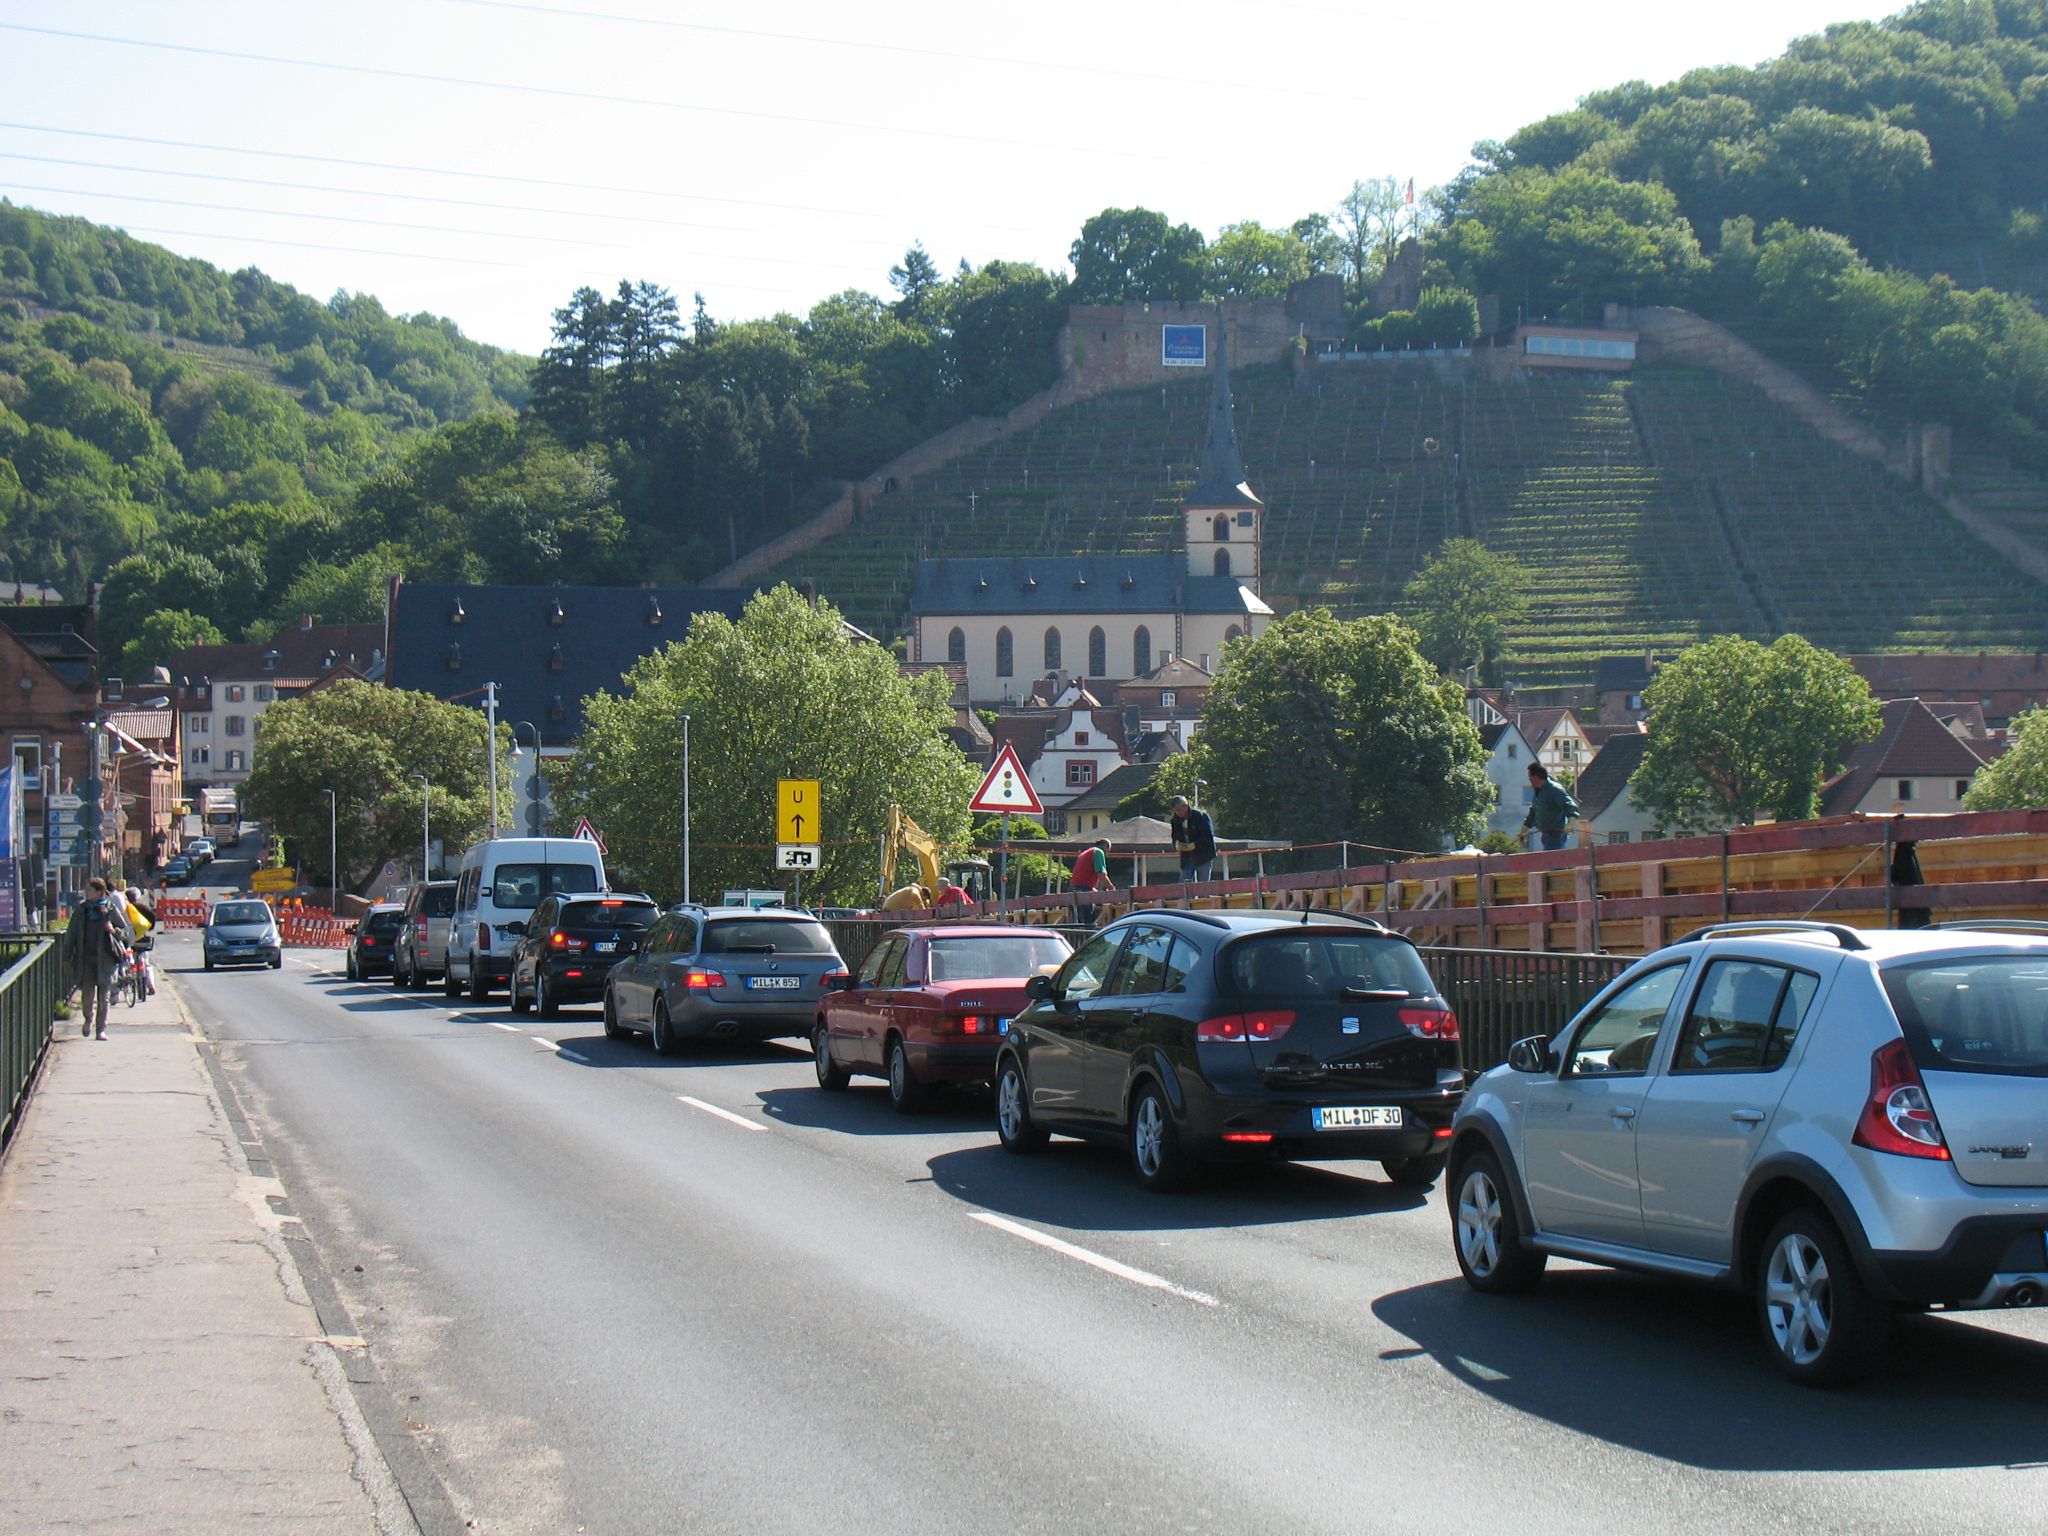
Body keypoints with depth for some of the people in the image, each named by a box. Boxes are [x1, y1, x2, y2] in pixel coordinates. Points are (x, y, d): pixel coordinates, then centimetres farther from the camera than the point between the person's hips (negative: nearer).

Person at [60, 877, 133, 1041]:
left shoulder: (111, 910, 1)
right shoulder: (80, 910, 7)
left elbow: (127, 933, 7)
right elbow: (70, 935, 11)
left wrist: (114, 930, -14)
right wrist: (67, 958, 8)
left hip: (104, 959, -1)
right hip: (85, 958, 1)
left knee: (103, 997, 2)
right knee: (87, 994, -5)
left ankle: (101, 1029, 12)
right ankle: (88, 1019, 24)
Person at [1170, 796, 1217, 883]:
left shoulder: (1201, 816, -11)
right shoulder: (1176, 821, 6)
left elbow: (1209, 837, -14)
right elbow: (1175, 837, 18)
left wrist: (1194, 845, -23)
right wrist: (1177, 845, -6)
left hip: (1203, 857, -5)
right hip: (1187, 859, 5)